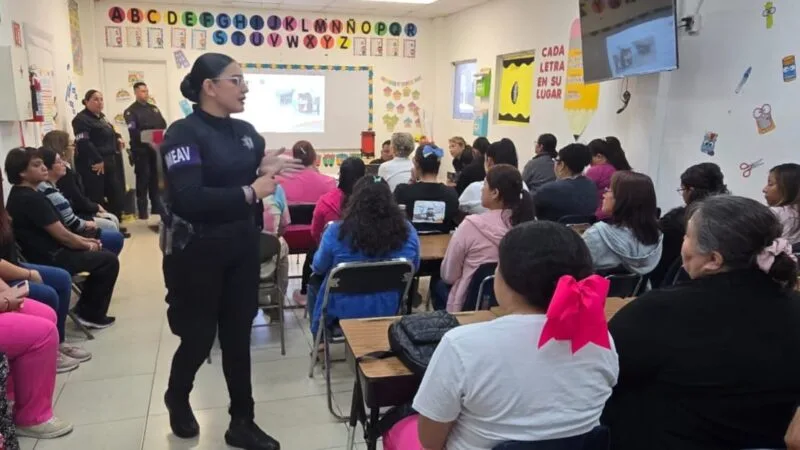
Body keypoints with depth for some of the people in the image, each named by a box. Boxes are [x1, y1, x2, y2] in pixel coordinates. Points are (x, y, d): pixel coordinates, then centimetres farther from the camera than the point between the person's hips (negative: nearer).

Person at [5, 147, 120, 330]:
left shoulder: (20, 195, 9)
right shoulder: (31, 199, -24)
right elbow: (61, 234, -21)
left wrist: (85, 240, 10)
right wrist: (86, 245, -3)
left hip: (44, 253, 10)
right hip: (49, 259, -10)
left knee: (101, 254, 19)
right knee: (109, 260, -3)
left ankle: (84, 308, 24)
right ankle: (92, 315, 9)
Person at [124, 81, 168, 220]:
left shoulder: (154, 108, 17)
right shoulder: (131, 111, -1)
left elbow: (163, 125, 7)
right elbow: (133, 132, -14)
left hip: (155, 148, 5)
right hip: (141, 150, -5)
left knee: (155, 178, 12)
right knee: (143, 179, -4)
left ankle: (157, 208, 21)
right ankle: (143, 212, 1)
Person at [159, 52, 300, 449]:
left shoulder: (246, 131, 6)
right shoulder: (183, 133, -15)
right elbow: (189, 199, -28)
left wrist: (266, 172, -6)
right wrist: (250, 192, -23)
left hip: (242, 249, 6)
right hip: (197, 253, -6)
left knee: (238, 336, 12)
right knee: (199, 337, 9)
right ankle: (177, 398, 41)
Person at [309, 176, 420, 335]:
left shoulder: (337, 231, -20)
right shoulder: (407, 231, -13)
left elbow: (318, 268, -4)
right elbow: (414, 268, 5)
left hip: (343, 312, -3)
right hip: (389, 311, 4)